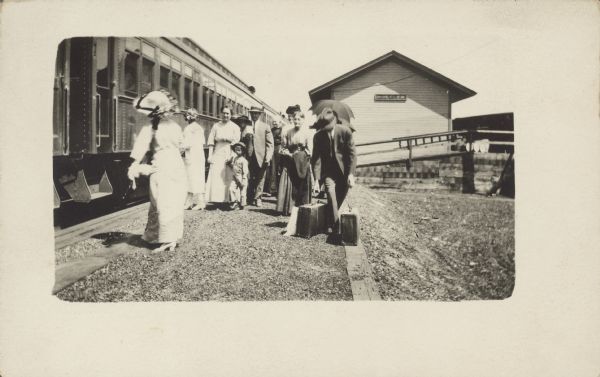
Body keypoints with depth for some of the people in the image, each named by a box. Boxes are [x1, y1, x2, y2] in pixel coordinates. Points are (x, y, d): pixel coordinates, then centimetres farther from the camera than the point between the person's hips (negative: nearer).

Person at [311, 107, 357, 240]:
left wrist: (351, 173, -14)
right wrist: (317, 179, -16)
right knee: (331, 196, -18)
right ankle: (336, 228, -15)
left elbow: (352, 153, -8)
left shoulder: (345, 131, -11)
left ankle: (330, 221, 26)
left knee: (339, 199, 4)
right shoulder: (318, 136, -9)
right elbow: (316, 158, -8)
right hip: (328, 172, 0)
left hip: (344, 171, 0)